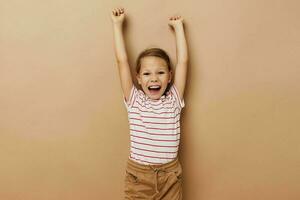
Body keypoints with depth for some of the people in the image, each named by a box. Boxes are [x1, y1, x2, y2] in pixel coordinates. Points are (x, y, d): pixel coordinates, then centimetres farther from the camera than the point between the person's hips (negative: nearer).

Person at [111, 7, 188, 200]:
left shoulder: (173, 100, -1)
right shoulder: (135, 100, -3)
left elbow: (183, 60, -2)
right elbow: (122, 60, -5)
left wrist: (178, 26, 6)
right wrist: (117, 24, 1)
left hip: (170, 175, 1)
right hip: (138, 173, 0)